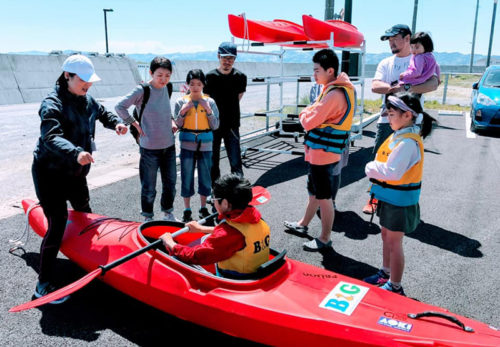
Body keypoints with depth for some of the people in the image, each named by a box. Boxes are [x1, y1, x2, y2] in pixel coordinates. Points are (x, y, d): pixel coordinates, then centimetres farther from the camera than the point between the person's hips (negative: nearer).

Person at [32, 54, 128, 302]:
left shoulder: (87, 101, 4)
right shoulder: (52, 104, -21)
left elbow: (102, 113, 24)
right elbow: (51, 138, -36)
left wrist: (115, 123, 1)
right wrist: (75, 153, -55)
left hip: (76, 172, 8)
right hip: (50, 172, -8)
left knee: (83, 212, 23)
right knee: (58, 223, -13)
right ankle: (44, 284, -4)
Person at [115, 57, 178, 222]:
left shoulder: (165, 88, 5)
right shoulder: (142, 90, -13)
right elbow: (120, 106, -14)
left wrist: (171, 121, 7)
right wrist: (135, 124, -11)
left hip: (169, 146, 6)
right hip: (150, 148, -6)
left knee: (170, 184, 16)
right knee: (149, 188, 6)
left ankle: (168, 213, 36)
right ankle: (148, 218, 25)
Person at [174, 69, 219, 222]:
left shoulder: (210, 102, 2)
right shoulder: (181, 102, 1)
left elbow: (215, 126, -1)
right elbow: (176, 125, 1)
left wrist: (208, 110, -14)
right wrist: (183, 111, -14)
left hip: (205, 146, 1)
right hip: (187, 146, -1)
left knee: (205, 177, 8)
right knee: (187, 177, 4)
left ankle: (203, 208, 26)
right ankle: (187, 210, 19)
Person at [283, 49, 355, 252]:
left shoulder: (334, 94, -22)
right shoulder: (333, 89, 11)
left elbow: (309, 122, -23)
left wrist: (304, 114, -3)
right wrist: (309, 115, -3)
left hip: (323, 152, -10)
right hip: (319, 151, 10)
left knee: (323, 197, 1)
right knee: (314, 191, 23)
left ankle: (325, 239, 14)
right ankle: (303, 225, 40)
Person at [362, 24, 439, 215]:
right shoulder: (386, 63, 12)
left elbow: (433, 84, -16)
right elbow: (375, 86, -4)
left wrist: (406, 88, -26)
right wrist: (397, 87, -19)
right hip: (387, 120, 3)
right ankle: (375, 198, 22)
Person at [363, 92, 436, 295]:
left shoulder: (408, 142, -26)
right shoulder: (399, 135, 6)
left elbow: (392, 172, -34)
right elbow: (385, 163, 13)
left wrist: (370, 168, -19)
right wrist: (374, 169, -6)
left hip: (400, 201, -10)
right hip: (391, 198, 10)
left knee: (394, 243, 3)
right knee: (386, 235, 22)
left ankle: (395, 286, 19)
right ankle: (386, 274, 41)